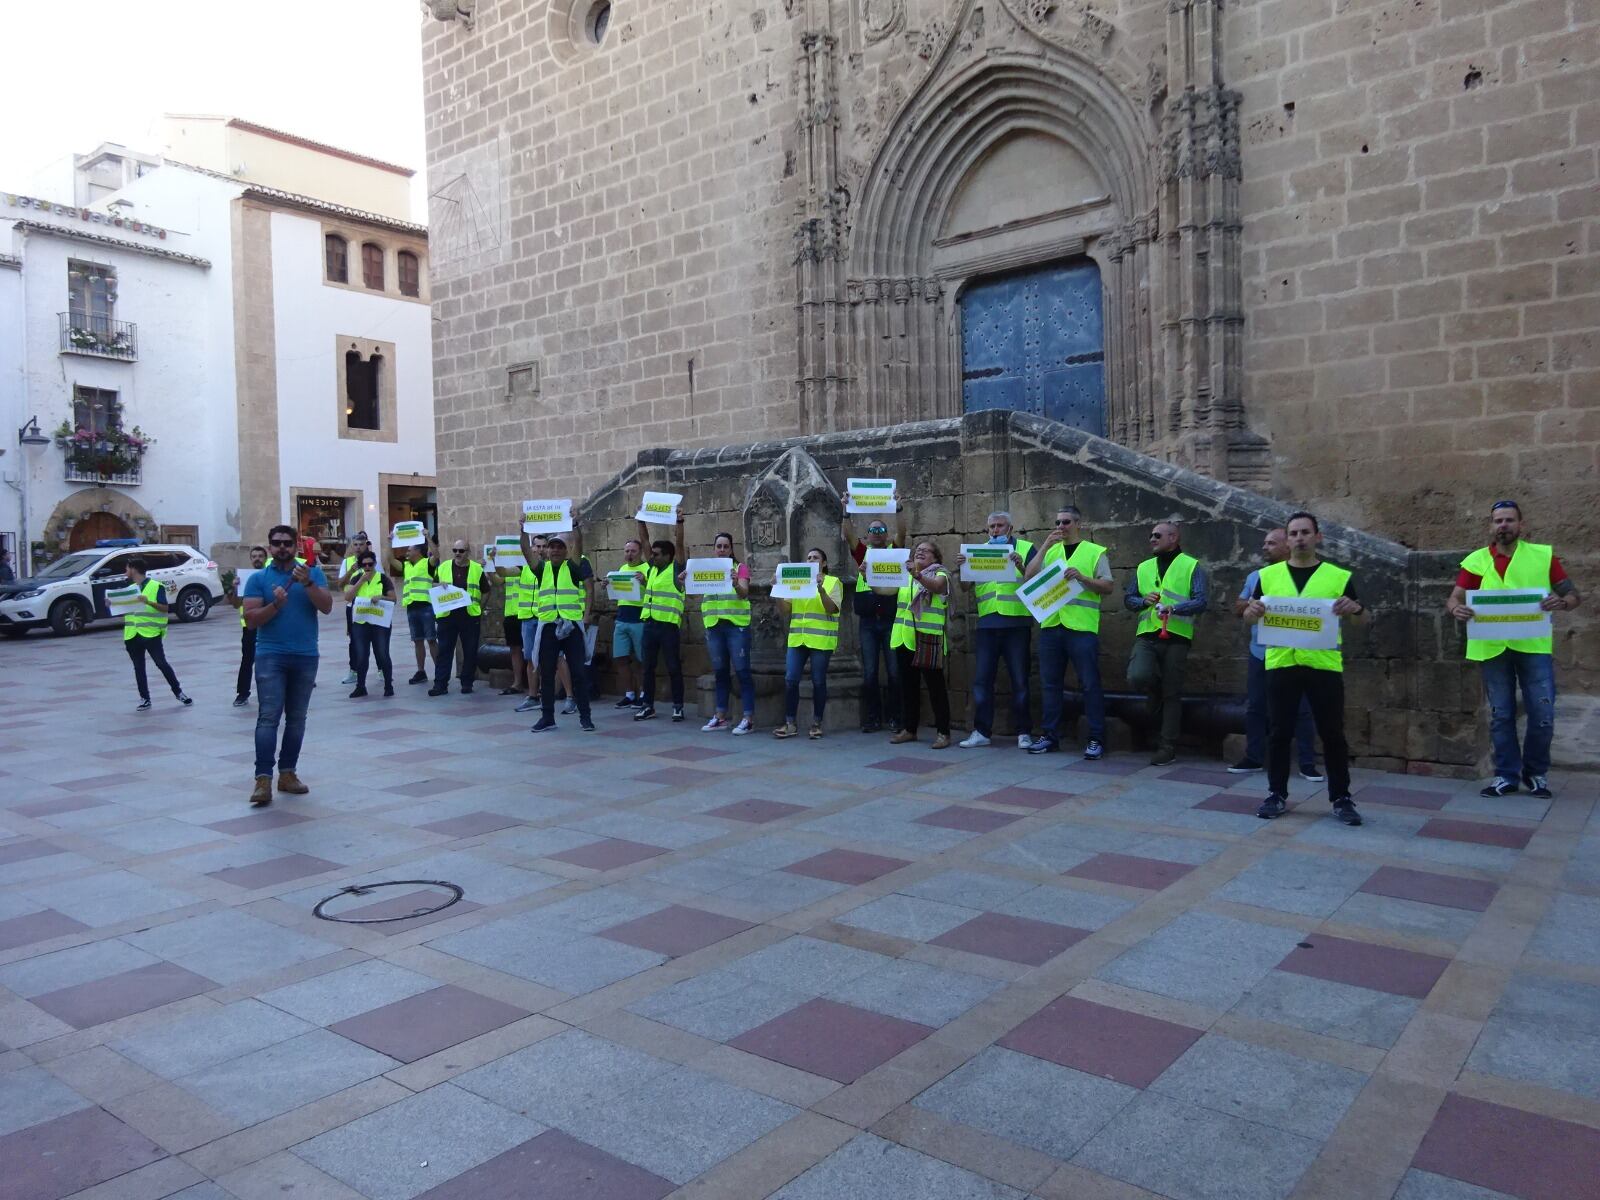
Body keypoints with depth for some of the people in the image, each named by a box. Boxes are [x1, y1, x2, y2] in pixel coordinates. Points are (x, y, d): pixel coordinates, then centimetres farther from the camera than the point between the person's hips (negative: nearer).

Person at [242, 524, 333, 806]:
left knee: (296, 719, 9)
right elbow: (250, 620, -3)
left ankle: (287, 773, 17)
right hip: (271, 656, -2)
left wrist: (308, 583, -20)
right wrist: (276, 604, -18)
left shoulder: (313, 573, 6)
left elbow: (327, 607, -7)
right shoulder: (258, 578, 3)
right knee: (268, 717, -9)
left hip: (306, 657, 2)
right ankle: (263, 779, -12)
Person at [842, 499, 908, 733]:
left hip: (890, 620, -1)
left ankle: (893, 718, 10)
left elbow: (902, 532, -8)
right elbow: (848, 535, -3)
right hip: (867, 621, 1)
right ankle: (872, 718, 12)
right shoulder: (862, 552, 10)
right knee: (869, 673, 4)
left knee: (894, 672, 1)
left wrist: (898, 508, -20)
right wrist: (847, 511, -15)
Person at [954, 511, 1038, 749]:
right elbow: (967, 586, 7)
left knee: (1019, 680, 3)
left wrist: (1021, 567, -23)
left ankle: (1023, 732, 12)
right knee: (982, 679, 3)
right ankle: (981, 731, 10)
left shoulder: (1026, 548, 4)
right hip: (987, 623, 3)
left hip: (1017, 624, -3)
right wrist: (961, 568, -13)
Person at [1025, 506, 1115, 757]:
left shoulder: (1095, 552, 6)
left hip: (1081, 627, -4)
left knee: (1090, 684, -3)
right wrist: (1045, 547, -4)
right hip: (1051, 625, 4)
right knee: (1050, 683, 8)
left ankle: (1096, 739, 2)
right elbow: (1029, 578, 3)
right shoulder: (1050, 552, 16)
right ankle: (1050, 736, 15)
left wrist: (1082, 578, -16)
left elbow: (1108, 587, 0)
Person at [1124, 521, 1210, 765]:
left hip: (1176, 637, -3)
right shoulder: (1143, 568, 17)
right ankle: (1158, 698, 14)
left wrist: (1173, 608, -23)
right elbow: (1128, 599, 17)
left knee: (1172, 693, 1)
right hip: (1147, 635, 3)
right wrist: (1144, 601, -5)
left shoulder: (1192, 566, 3)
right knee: (1138, 677, -21)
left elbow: (1200, 602, -7)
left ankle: (1167, 747, 10)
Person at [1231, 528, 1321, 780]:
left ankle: (1307, 764, 5)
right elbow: (1238, 609, 12)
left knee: (1301, 709, -1)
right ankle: (1254, 758, 19)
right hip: (1260, 654, 5)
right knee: (1255, 707, 9)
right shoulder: (1255, 577, 12)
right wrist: (1255, 602, -8)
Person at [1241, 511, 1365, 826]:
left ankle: (1341, 798, 16)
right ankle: (1277, 795, 15)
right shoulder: (1268, 575, 8)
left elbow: (1361, 620, 7)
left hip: (1324, 665, -1)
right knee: (1279, 732, 4)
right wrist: (1252, 611, -11)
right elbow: (1249, 618, 12)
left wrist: (1354, 609, -16)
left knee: (1332, 734, 5)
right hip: (1281, 664, 1)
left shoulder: (1339, 576, 5)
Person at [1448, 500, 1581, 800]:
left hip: (1534, 645, 0)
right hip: (1492, 648, 0)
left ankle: (1536, 772, 21)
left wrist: (1562, 602, -18)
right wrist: (1457, 609, -23)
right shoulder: (1476, 561, 4)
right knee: (1500, 715, 8)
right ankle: (1506, 775, 19)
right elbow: (1454, 598, 0)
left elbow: (1574, 595, 6)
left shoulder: (1543, 555, 5)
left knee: (1543, 713, 0)